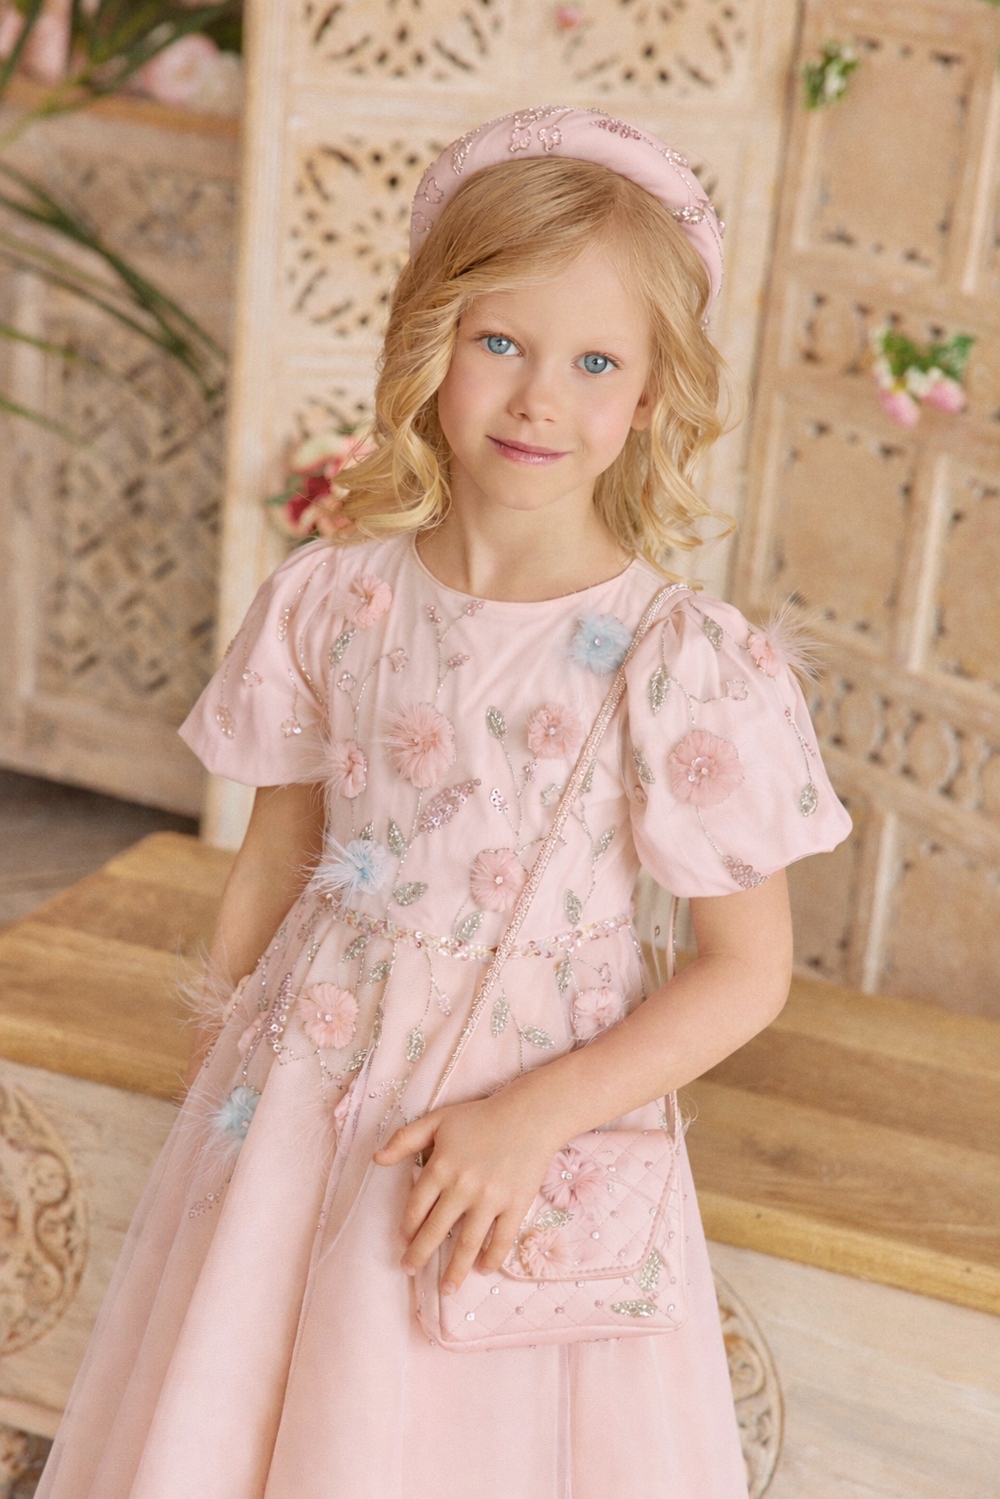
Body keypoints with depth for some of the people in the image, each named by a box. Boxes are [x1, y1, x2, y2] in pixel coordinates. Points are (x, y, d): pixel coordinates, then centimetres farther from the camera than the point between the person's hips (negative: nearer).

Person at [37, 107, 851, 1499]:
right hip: (305, 1084, 3)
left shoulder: (686, 664, -15)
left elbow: (749, 970, -11)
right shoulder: (333, 600, -5)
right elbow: (275, 855, 6)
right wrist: (226, 1065, 9)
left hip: (540, 1087, -3)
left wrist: (535, 1116, -18)